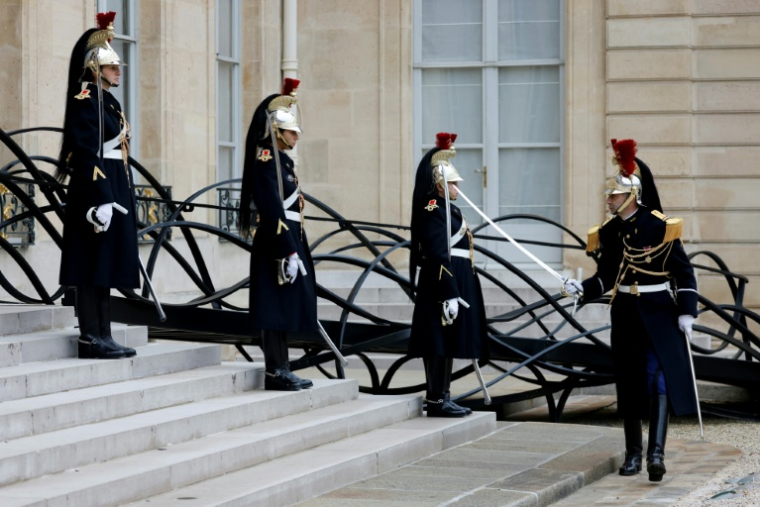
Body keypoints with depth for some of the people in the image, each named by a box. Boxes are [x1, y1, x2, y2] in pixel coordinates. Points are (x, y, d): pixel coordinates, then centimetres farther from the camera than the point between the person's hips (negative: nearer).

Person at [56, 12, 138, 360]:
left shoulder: (109, 102, 18)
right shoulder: (86, 101, -11)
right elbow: (87, 154, -18)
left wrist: (122, 197, 20)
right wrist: (101, 200, -23)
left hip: (114, 192, 10)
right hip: (96, 193, -10)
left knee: (105, 268, 10)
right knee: (92, 267, -7)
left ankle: (103, 337, 13)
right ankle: (91, 339, -5)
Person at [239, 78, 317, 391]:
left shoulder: (282, 162, 18)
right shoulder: (267, 163, -14)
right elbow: (273, 212, -20)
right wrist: (288, 253, -23)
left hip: (290, 242, 10)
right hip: (277, 246, -10)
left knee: (284, 311, 11)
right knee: (276, 309, -6)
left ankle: (281, 371, 15)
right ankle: (276, 372, -3)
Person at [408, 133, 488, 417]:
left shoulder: (447, 211, 18)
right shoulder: (434, 212, -14)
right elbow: (438, 257, -21)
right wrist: (449, 295, -24)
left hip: (456, 284, 11)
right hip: (443, 286, -11)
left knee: (447, 345, 11)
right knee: (440, 345, -7)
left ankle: (442, 397, 15)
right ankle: (436, 401, -5)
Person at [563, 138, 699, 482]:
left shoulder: (660, 227, -9)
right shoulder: (607, 233, 5)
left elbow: (684, 272, -6)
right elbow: (605, 276, 10)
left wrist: (686, 312, -11)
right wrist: (581, 288, -8)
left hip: (659, 312, -5)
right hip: (625, 313, 5)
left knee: (660, 380, -14)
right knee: (629, 384, 8)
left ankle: (656, 452, -19)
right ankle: (633, 454, 17)